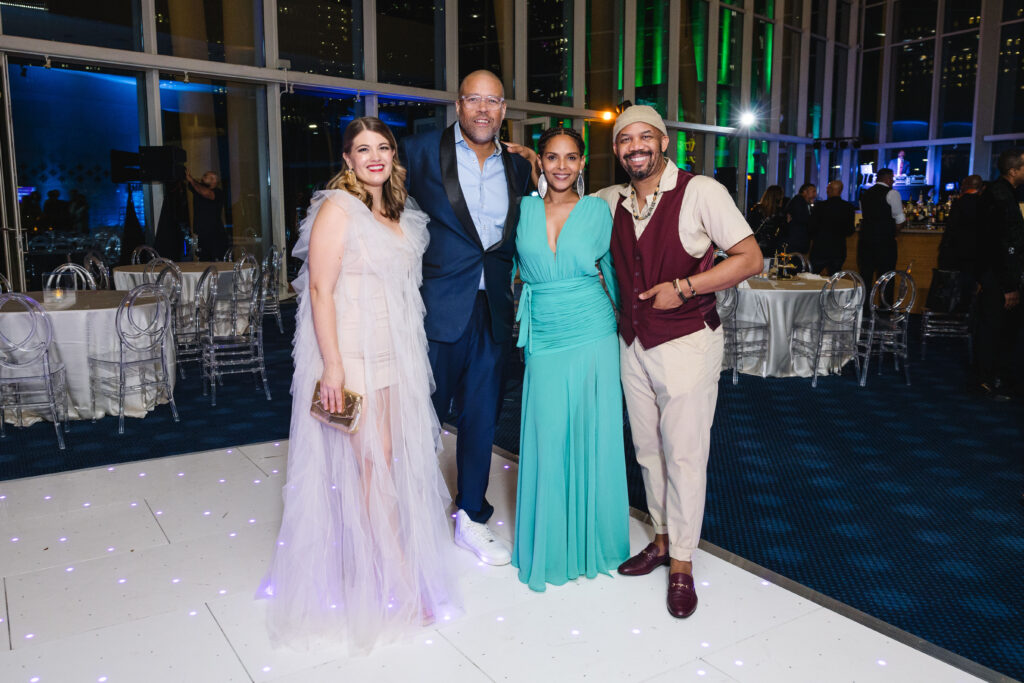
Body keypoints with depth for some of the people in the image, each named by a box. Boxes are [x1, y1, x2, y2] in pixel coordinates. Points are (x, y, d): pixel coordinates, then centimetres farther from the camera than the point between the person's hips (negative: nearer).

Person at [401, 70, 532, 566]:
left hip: (492, 308, 4)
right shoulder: (422, 151, -2)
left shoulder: (518, 166, 10)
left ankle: (470, 519, 28)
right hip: (438, 306, -4)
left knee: (481, 417, 12)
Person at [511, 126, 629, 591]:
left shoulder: (598, 210, 2)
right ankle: (549, 548, 22)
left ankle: (591, 540, 25)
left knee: (593, 440, 6)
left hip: (594, 336, 0)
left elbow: (612, 269, 11)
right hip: (544, 340, 1)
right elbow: (521, 266, 18)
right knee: (548, 443, 3)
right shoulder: (523, 209, 3)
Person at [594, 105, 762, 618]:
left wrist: (683, 287, -18)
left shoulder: (700, 192, -11)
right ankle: (662, 540, 32)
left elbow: (750, 258, -11)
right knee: (648, 450, 15)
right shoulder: (613, 200, 6)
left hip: (686, 343, -5)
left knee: (684, 454, 1)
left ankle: (682, 565, 16)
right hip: (633, 345, 6)